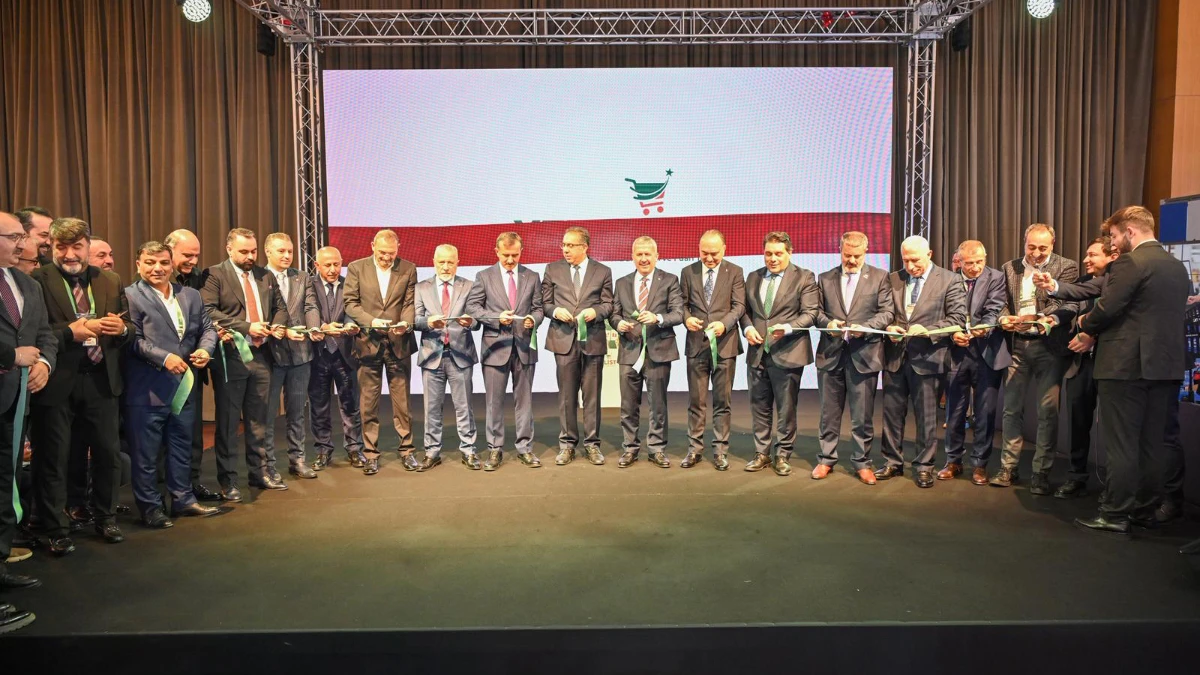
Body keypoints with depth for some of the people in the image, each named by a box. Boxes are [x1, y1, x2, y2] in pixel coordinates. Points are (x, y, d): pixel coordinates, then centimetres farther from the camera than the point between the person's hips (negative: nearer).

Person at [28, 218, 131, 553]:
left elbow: (128, 327, 12)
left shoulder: (111, 281, 9)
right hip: (56, 382, -4)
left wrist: (122, 328, -10)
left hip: (102, 380, 4)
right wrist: (70, 331, -22)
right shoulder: (38, 280, -6)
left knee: (109, 452, 11)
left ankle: (106, 519, 29)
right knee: (52, 458, 7)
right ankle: (56, 530, 20)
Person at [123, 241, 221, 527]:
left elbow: (207, 328, 12)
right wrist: (164, 357, -21)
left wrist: (205, 349, -8)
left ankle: (183, 499, 29)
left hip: (183, 387, 6)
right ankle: (150, 506, 17)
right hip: (146, 391, -6)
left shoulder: (191, 295, 10)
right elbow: (133, 340, -14)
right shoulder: (130, 296, -8)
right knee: (146, 453, 5)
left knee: (182, 447, 17)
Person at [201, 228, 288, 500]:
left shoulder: (266, 276, 12)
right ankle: (227, 480, 13)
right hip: (231, 355, -5)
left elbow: (280, 307, 18)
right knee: (228, 421, 3)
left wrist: (277, 325, -4)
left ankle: (260, 472, 25)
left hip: (261, 355, 5)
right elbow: (209, 310, -16)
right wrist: (247, 327, -21)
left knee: (259, 419, 14)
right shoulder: (214, 275, -5)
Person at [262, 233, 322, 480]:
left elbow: (310, 307, 0)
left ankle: (297, 459, 22)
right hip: (271, 351, -4)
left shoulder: (303, 278, 10)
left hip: (300, 351, 4)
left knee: (296, 410, 13)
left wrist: (314, 329, -19)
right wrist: (283, 331, -23)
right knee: (267, 411, 5)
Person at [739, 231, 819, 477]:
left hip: (787, 354, -4)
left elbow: (810, 314, -8)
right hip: (757, 353, 4)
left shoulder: (804, 277, -2)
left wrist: (787, 327, -24)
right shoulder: (753, 277, 12)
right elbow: (745, 309, 17)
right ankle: (762, 453, 23)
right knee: (759, 406, 11)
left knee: (786, 408, 4)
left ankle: (782, 456, 17)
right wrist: (747, 327, -3)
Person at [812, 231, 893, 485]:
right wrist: (827, 323, -10)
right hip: (831, 353, 2)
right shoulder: (825, 279, 11)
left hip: (864, 354, -2)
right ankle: (826, 459, 22)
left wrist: (865, 327, -18)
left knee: (862, 415, 4)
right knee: (829, 412, 10)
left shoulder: (880, 277, 4)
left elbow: (887, 313, -1)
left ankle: (862, 462, 18)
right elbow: (817, 311, 11)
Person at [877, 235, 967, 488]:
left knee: (926, 415, 5)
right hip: (895, 355, 3)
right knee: (892, 411, 8)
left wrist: (929, 330, -17)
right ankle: (893, 462, 21)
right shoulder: (893, 279, 9)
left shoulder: (949, 280, -1)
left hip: (926, 356, -3)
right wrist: (889, 327, -8)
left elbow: (957, 317, -5)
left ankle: (923, 466, 17)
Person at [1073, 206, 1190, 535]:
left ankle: (1115, 514, 3)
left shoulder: (1129, 263, -13)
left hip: (1126, 364, -8)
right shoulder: (1177, 267, 14)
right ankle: (1144, 510, 22)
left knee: (1121, 444, -2)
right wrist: (1096, 333, 16)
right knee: (1150, 443, 14)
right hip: (1164, 364, 8)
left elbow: (1107, 308, -18)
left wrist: (1086, 328, 3)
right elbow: (1158, 315, 18)